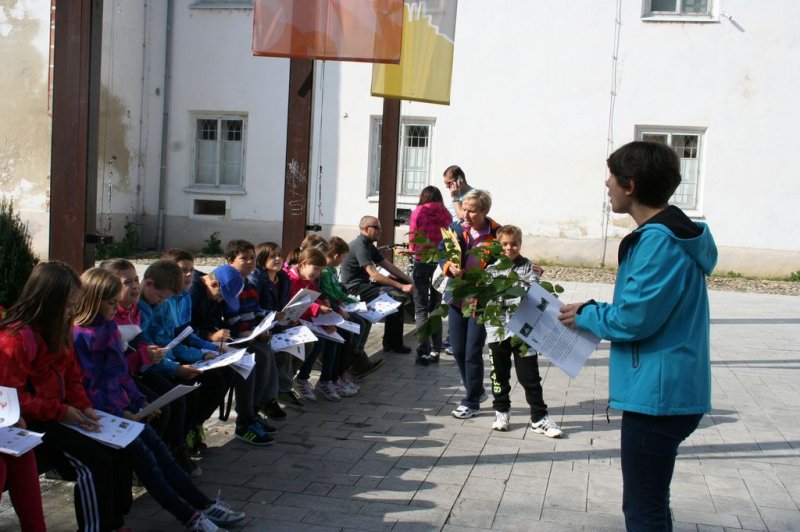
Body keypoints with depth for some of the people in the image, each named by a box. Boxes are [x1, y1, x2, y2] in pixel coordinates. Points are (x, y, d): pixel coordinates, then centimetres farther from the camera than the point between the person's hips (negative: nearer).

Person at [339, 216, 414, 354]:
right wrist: (402, 286, -25)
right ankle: (392, 344, -7)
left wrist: (410, 280, 2)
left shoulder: (368, 245, 14)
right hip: (354, 289, -10)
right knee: (395, 295, -20)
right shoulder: (360, 245, -16)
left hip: (363, 285, 10)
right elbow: (374, 275, -25)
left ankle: (392, 342, 3)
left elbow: (388, 266, 14)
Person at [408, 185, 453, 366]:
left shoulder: (418, 212, -2)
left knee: (421, 309, 3)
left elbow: (412, 241, 1)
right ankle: (436, 350, 12)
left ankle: (424, 351, -4)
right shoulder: (446, 214, 4)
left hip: (422, 262, -3)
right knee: (436, 307, 14)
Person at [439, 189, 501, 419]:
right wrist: (450, 267, -19)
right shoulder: (455, 229, 0)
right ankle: (476, 390, 34)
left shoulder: (496, 234, -10)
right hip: (458, 297, 5)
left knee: (473, 353, -1)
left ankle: (471, 402, 15)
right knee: (458, 350, 13)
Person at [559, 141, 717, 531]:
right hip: (663, 392, 11)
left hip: (658, 393, -11)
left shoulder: (659, 242, -20)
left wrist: (586, 316, -6)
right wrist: (595, 312, 7)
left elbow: (633, 319, -23)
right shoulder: (667, 235, 14)